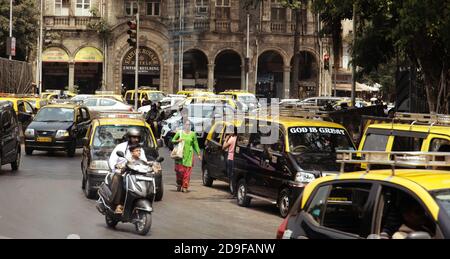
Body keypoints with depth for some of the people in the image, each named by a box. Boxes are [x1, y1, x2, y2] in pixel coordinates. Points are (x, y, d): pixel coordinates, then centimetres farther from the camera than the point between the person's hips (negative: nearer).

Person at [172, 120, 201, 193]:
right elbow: (172, 140, 10)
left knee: (187, 171, -4)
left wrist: (198, 154, 11)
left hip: (189, 155, 1)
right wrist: (178, 141, -10)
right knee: (180, 170, -5)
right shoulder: (179, 133, 5)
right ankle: (179, 185, 14)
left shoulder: (193, 134, 7)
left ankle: (185, 187, 0)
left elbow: (196, 145, 13)